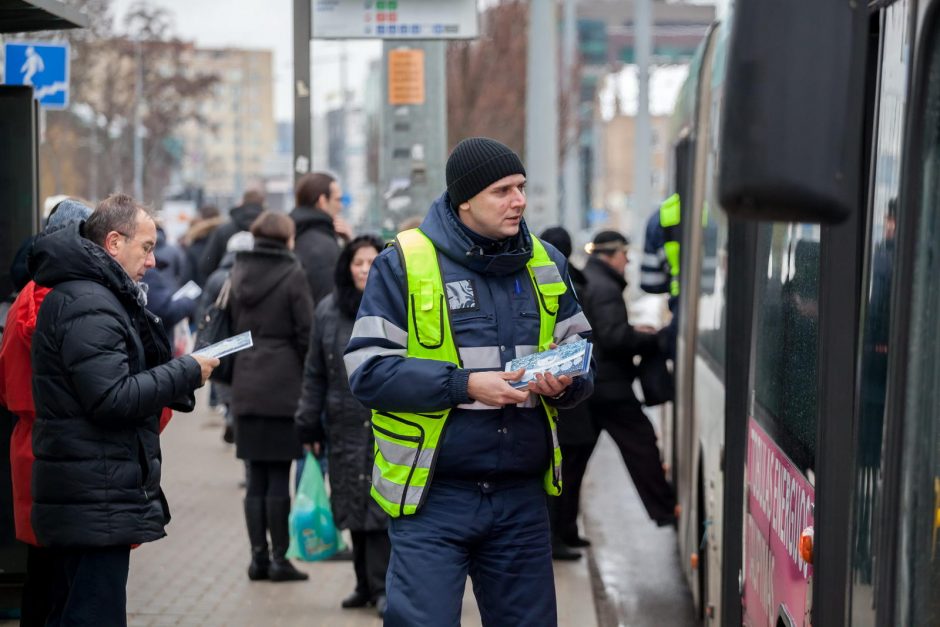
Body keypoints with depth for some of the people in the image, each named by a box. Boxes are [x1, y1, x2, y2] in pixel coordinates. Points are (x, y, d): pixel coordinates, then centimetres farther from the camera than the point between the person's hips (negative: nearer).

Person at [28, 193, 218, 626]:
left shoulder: (85, 294, 19)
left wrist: (182, 372, 8)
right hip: (97, 503, -11)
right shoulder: (88, 306, -15)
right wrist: (186, 372, -12)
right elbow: (112, 399, -21)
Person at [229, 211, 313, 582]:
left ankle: (258, 557, 11)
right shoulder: (292, 275, -7)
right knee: (279, 477, -1)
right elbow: (305, 333, -8)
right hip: (284, 384, -5)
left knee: (256, 478, 9)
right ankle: (278, 559, 2)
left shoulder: (239, 273, 8)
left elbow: (231, 327, 12)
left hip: (246, 386, 5)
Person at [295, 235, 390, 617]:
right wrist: (309, 424, 10)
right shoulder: (328, 312, 9)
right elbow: (315, 373, 13)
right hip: (346, 426, 3)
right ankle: (366, 584, 17)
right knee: (355, 508, 7)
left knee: (382, 506, -8)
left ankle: (382, 587, -3)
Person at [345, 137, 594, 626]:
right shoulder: (404, 263, -5)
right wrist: (465, 385, -19)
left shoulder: (546, 264, 10)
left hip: (522, 497, 5)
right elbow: (367, 371, -10)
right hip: (433, 497, -4)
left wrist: (565, 383, -7)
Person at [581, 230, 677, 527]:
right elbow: (615, 338, -24)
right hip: (607, 385, -9)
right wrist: (652, 339, -11)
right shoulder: (605, 288, -16)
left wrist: (633, 331, 13)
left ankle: (563, 524, 12)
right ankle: (664, 510, 5)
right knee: (641, 442, 1)